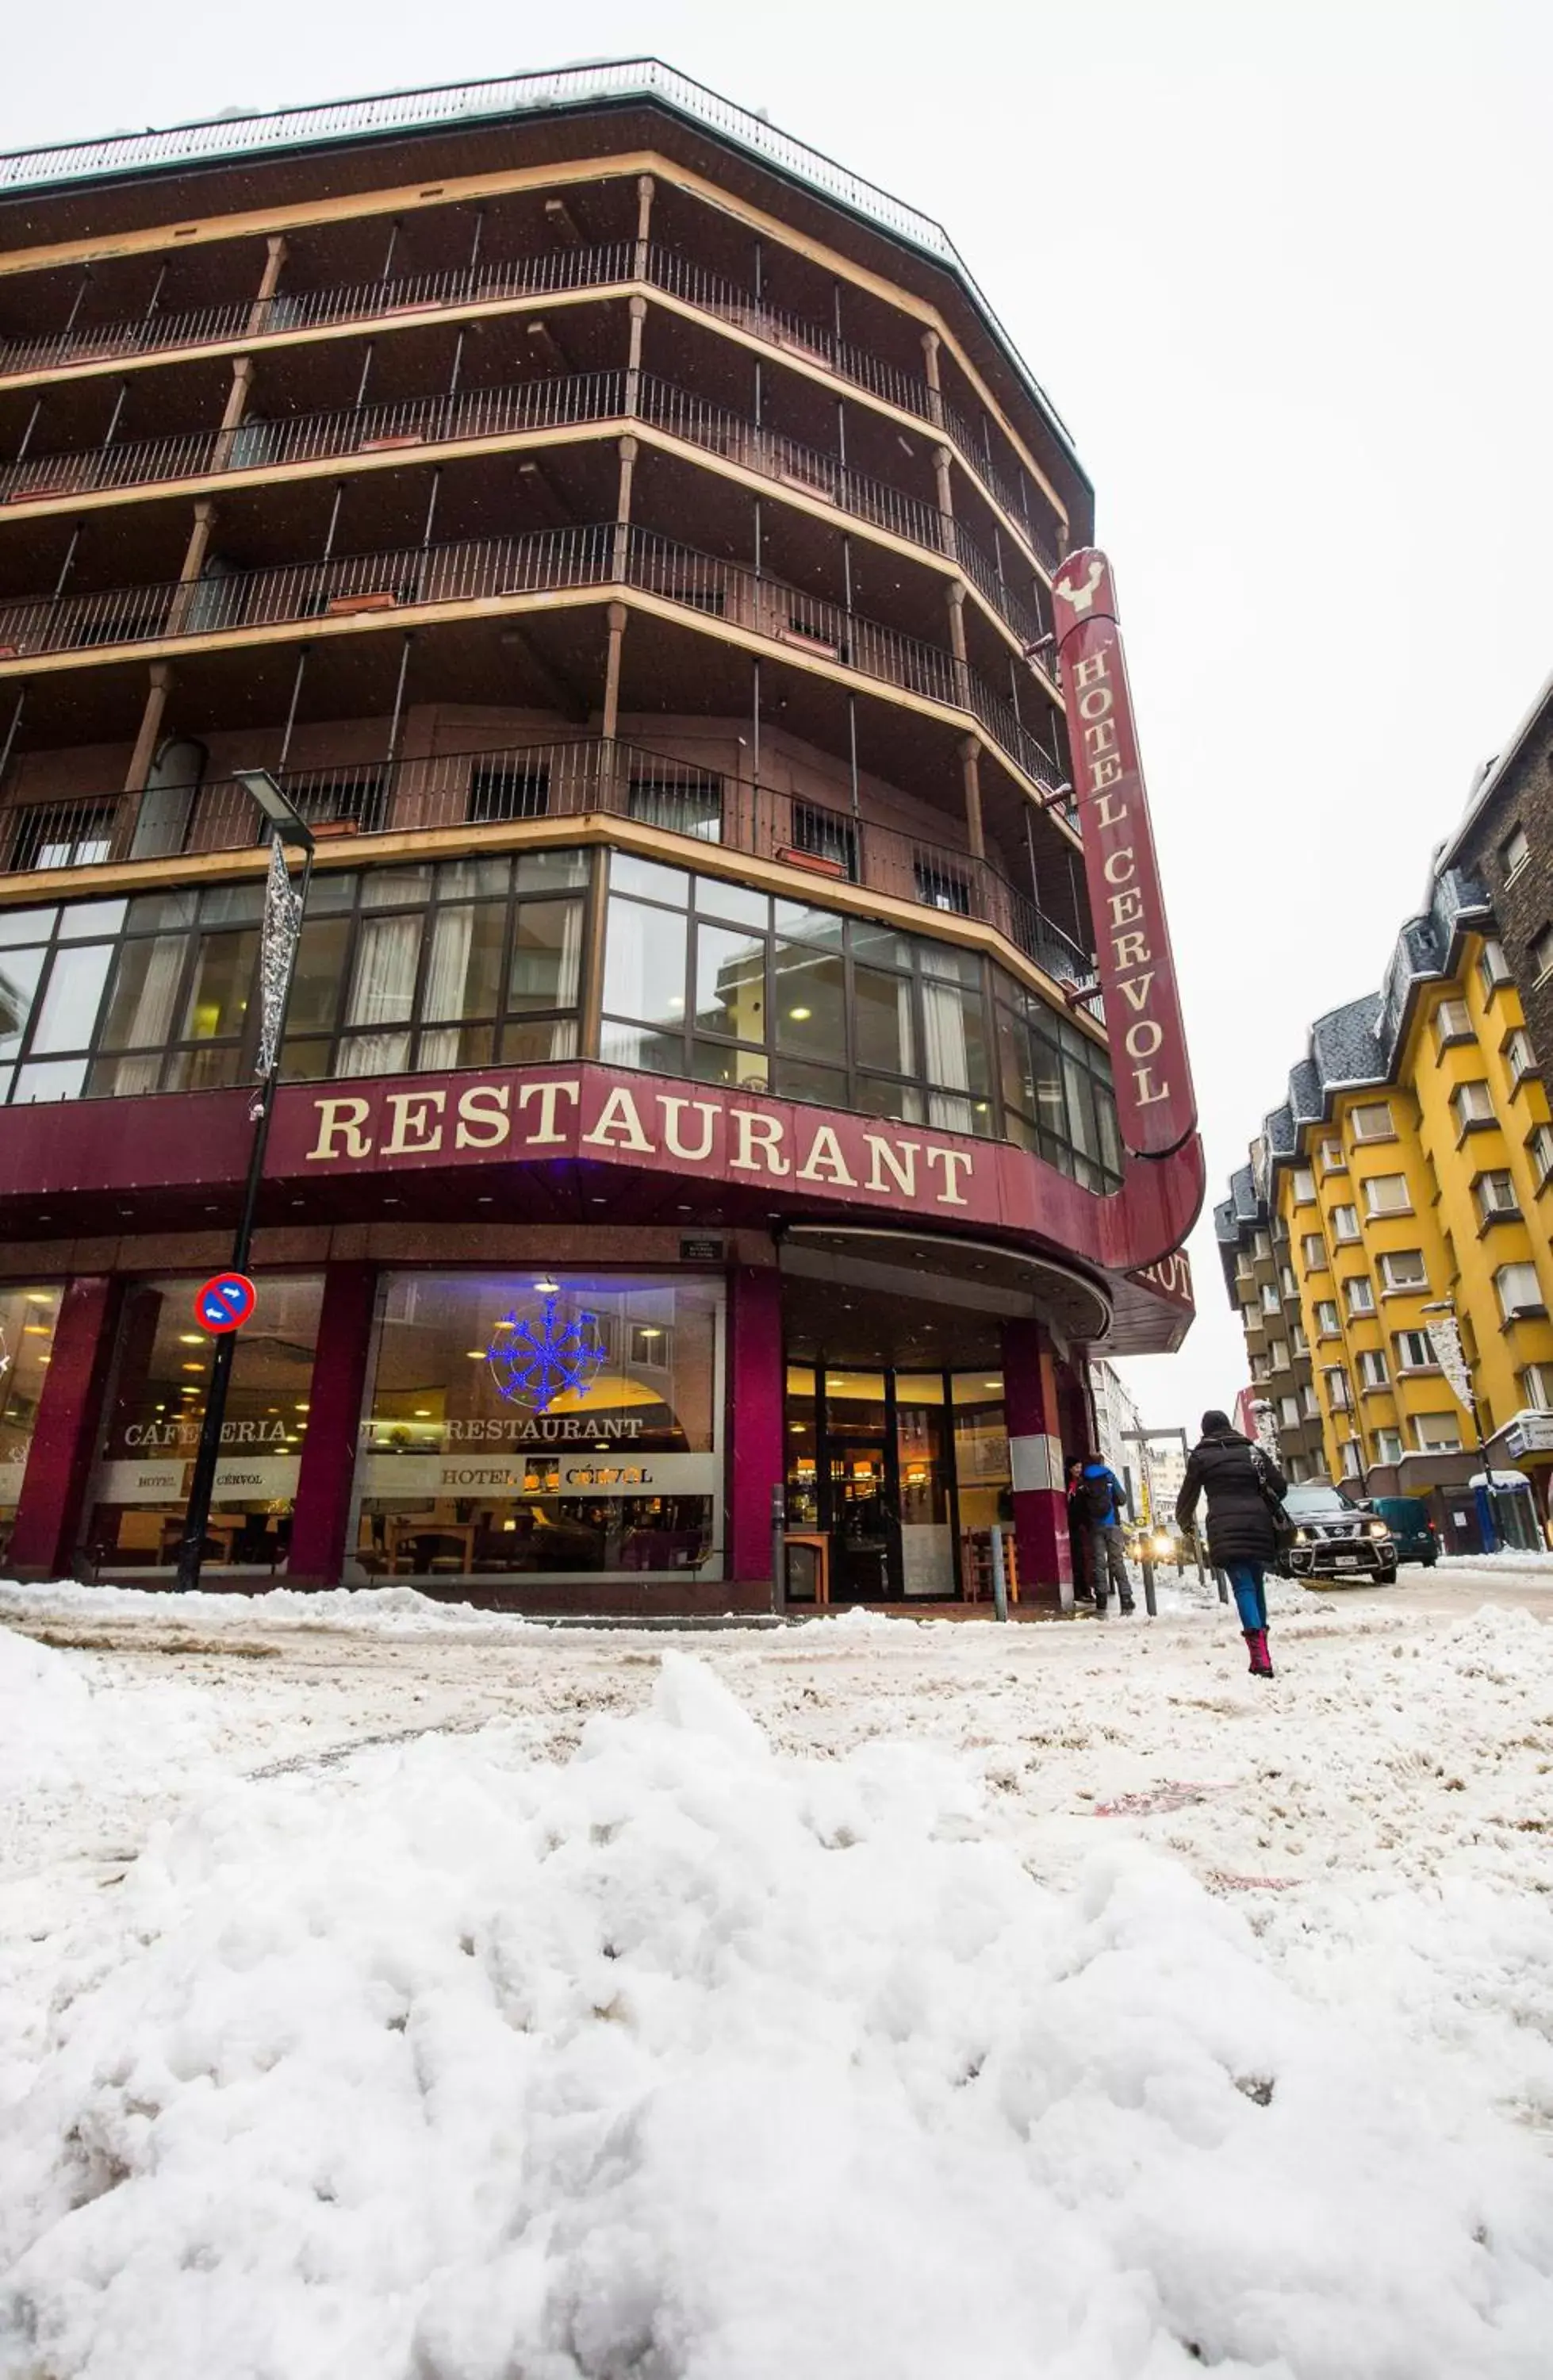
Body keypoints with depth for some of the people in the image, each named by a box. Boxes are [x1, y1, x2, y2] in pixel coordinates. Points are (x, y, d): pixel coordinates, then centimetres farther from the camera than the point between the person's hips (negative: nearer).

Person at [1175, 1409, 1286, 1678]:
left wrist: (1186, 1524, 32)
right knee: (1256, 1583, 15)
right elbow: (1278, 1485, 11)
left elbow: (1188, 1494, 15)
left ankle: (1260, 1657, -25)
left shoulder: (1200, 1456, 10)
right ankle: (1261, 1651, 15)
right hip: (1258, 1524, 3)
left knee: (1243, 1587, -9)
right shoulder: (1251, 1449, 18)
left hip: (1226, 1527, -3)